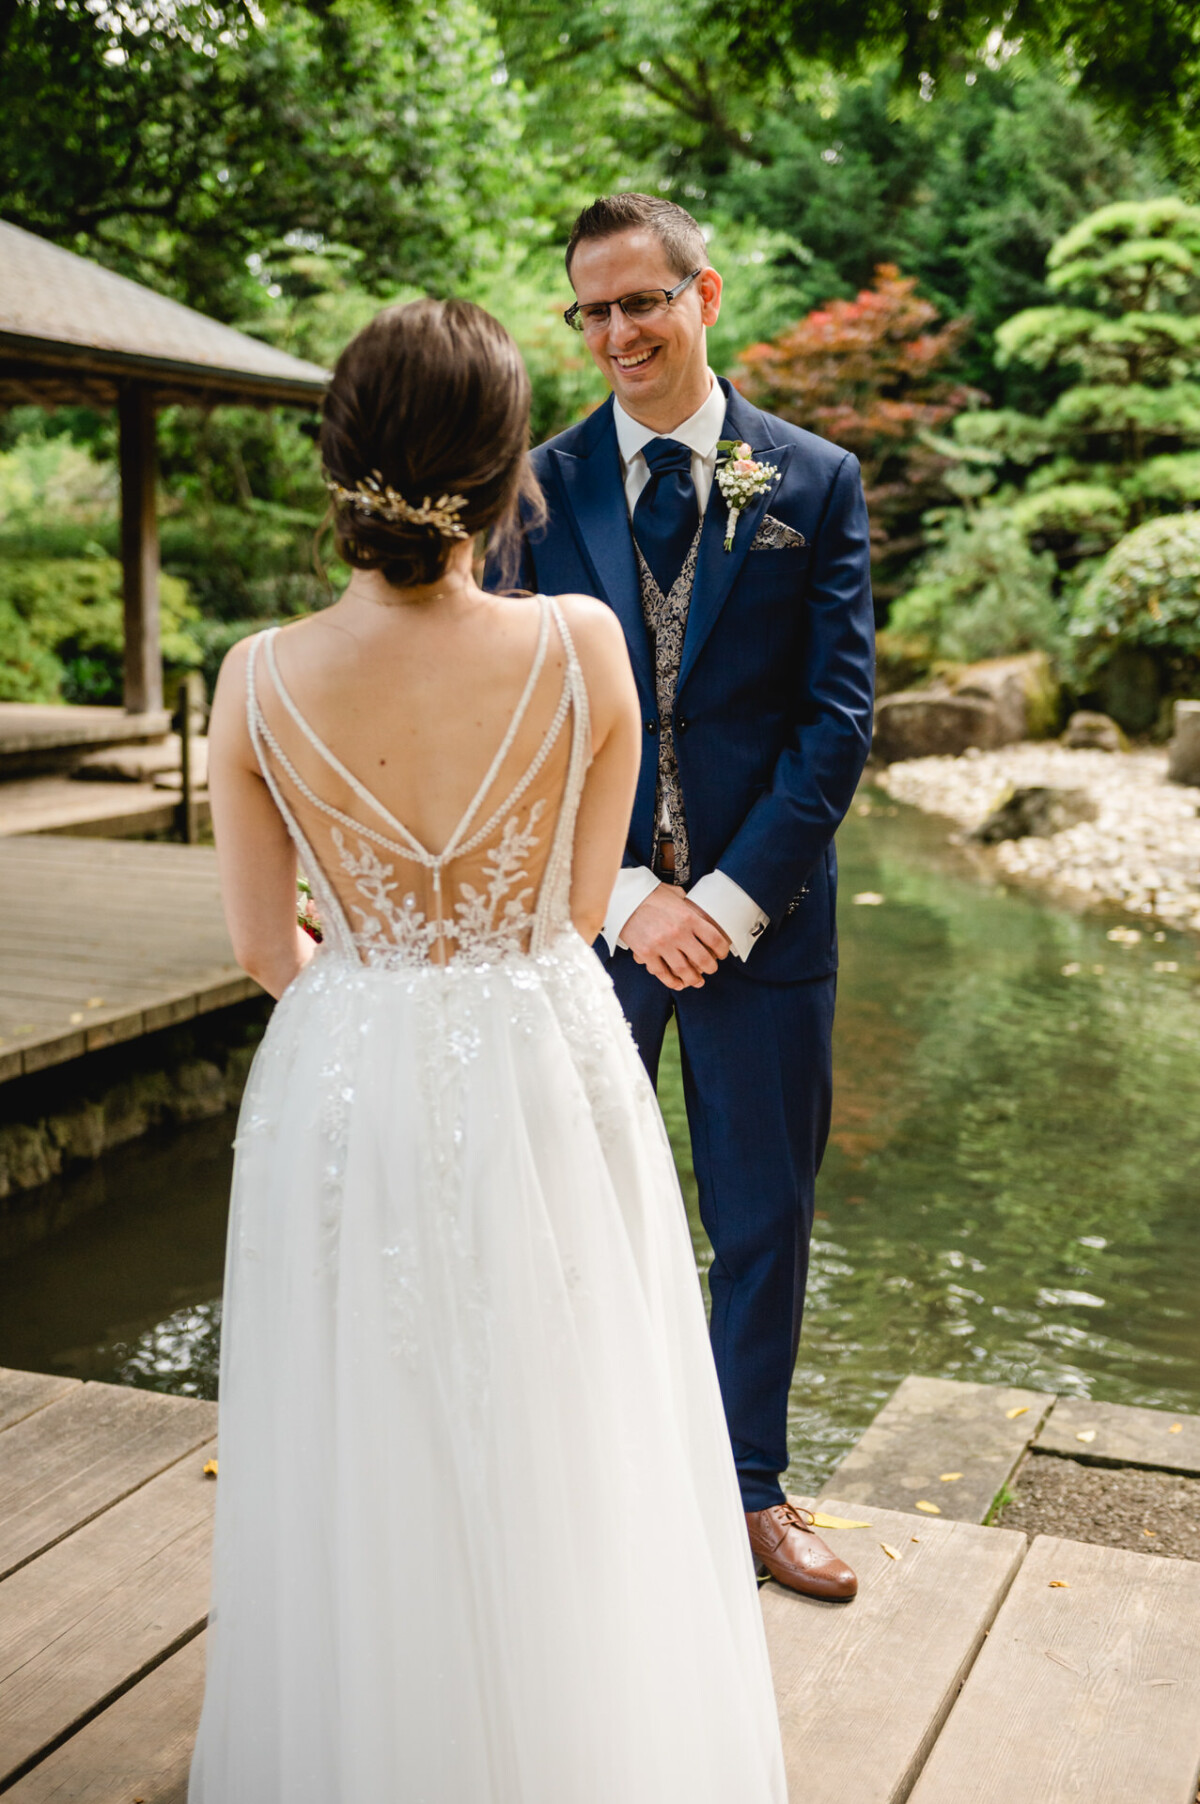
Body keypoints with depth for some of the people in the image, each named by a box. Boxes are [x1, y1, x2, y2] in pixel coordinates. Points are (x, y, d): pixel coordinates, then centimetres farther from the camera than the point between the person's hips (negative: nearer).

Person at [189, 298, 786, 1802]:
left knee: (371, 1477, 19)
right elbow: (584, 906, -2)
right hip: (547, 1073, 0)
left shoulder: (260, 683, -13)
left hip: (348, 1088, 0)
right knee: (560, 1462, 20)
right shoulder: (581, 647, -14)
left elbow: (263, 946, -1)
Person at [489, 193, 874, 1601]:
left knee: (765, 1220, 12)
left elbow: (838, 713, -4)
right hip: (584, 906, 0)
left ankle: (750, 1485, 32)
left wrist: (735, 896, -13)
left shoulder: (816, 483, 1)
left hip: (762, 916, 0)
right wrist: (622, 896, -11)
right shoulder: (537, 489, 2)